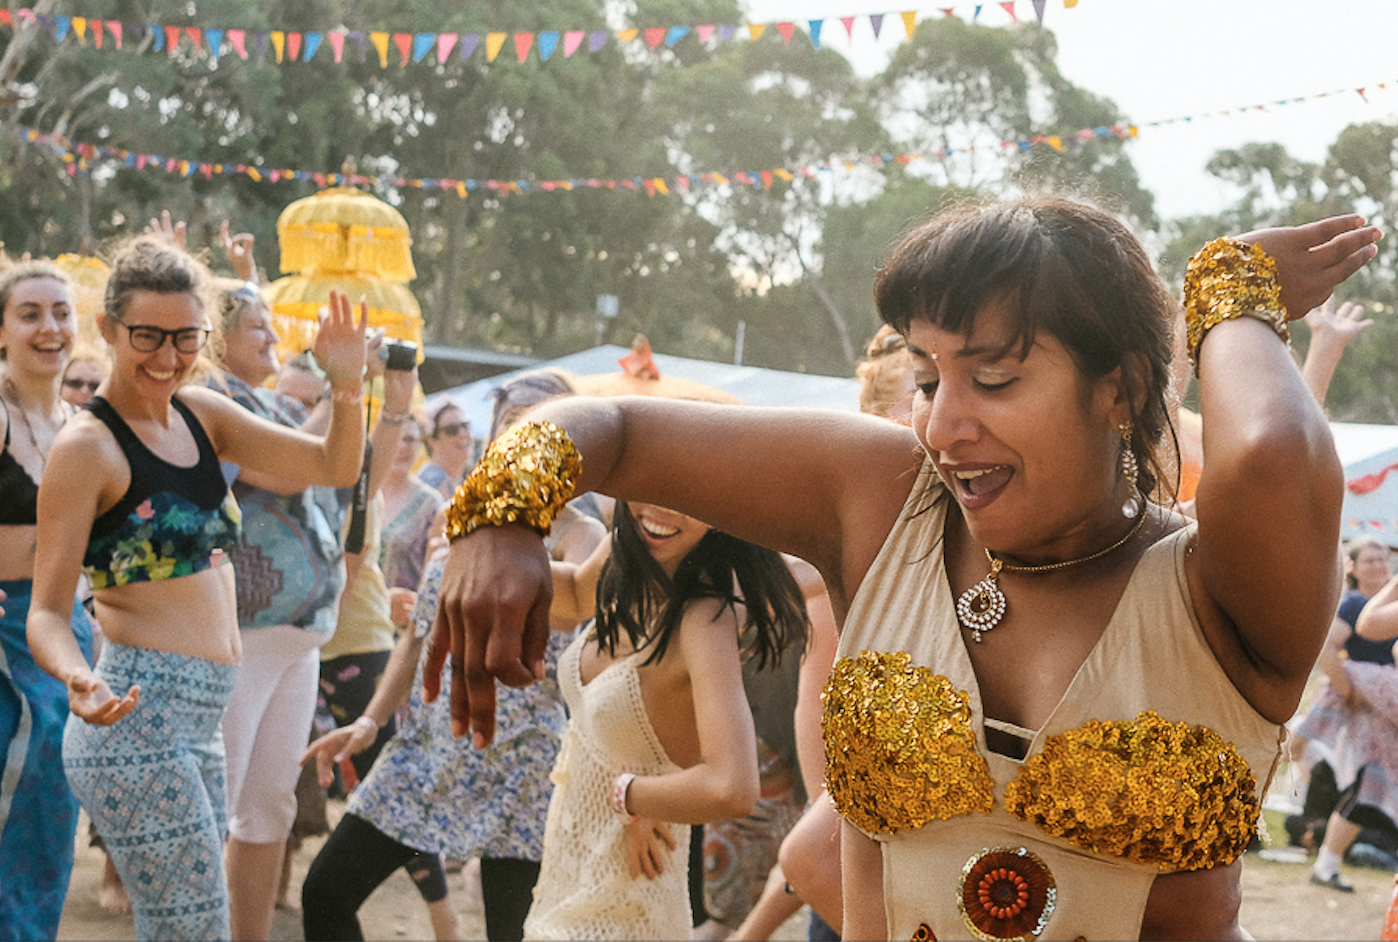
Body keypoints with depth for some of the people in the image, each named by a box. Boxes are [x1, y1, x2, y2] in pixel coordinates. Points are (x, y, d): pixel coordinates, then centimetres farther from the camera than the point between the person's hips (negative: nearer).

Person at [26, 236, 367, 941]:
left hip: (198, 723, 8)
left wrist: (346, 385, -8)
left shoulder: (201, 414, 10)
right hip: (139, 719, -8)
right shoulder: (86, 446, -11)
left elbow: (334, 467, 11)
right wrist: (80, 682, -33)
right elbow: (47, 610, -12)